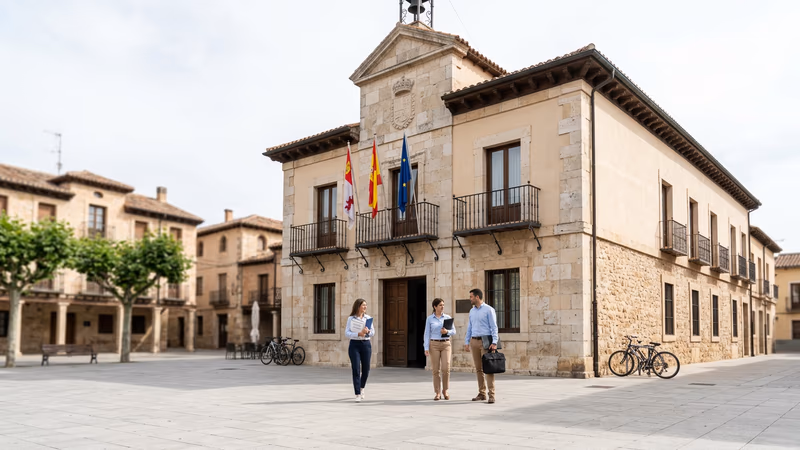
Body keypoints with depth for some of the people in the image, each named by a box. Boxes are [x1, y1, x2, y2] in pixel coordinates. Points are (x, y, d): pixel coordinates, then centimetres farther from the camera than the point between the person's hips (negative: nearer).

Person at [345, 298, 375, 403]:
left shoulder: (368, 318, 8)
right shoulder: (351, 319, 0)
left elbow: (373, 333, 3)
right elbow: (347, 333, -7)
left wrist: (368, 331, -20)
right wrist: (358, 334, -21)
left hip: (366, 344, 3)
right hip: (354, 344, -3)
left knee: (366, 369, 7)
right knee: (356, 370, -8)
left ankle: (362, 387, 35)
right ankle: (358, 395, -5)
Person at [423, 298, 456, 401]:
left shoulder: (448, 317, 6)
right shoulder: (429, 319, 1)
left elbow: (454, 331, 6)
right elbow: (427, 334, 0)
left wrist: (447, 331, -16)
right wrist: (426, 348, -8)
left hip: (446, 344, 1)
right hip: (434, 345, -1)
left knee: (446, 368, -9)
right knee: (436, 369, -1)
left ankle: (445, 390, 11)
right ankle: (438, 393, 9)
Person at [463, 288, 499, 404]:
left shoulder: (488, 310, -5)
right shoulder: (472, 311, 14)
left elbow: (494, 327, -9)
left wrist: (494, 342, -17)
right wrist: (466, 342, 12)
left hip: (485, 341, -6)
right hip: (474, 341, 6)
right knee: (478, 369, 8)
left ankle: (491, 395, -8)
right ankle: (481, 393, 14)